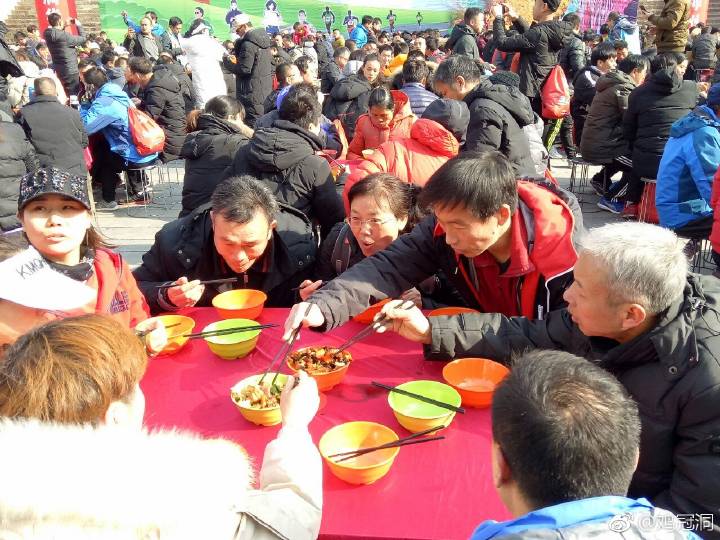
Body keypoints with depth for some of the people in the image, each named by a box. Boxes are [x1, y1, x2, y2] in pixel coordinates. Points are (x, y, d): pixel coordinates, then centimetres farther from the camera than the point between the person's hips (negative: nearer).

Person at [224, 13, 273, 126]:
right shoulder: (264, 38, 11)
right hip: (266, 87, 9)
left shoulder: (248, 44, -18)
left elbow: (244, 69, -20)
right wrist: (237, 58, 14)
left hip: (253, 91, -9)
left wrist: (227, 62, -8)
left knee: (252, 123, -6)